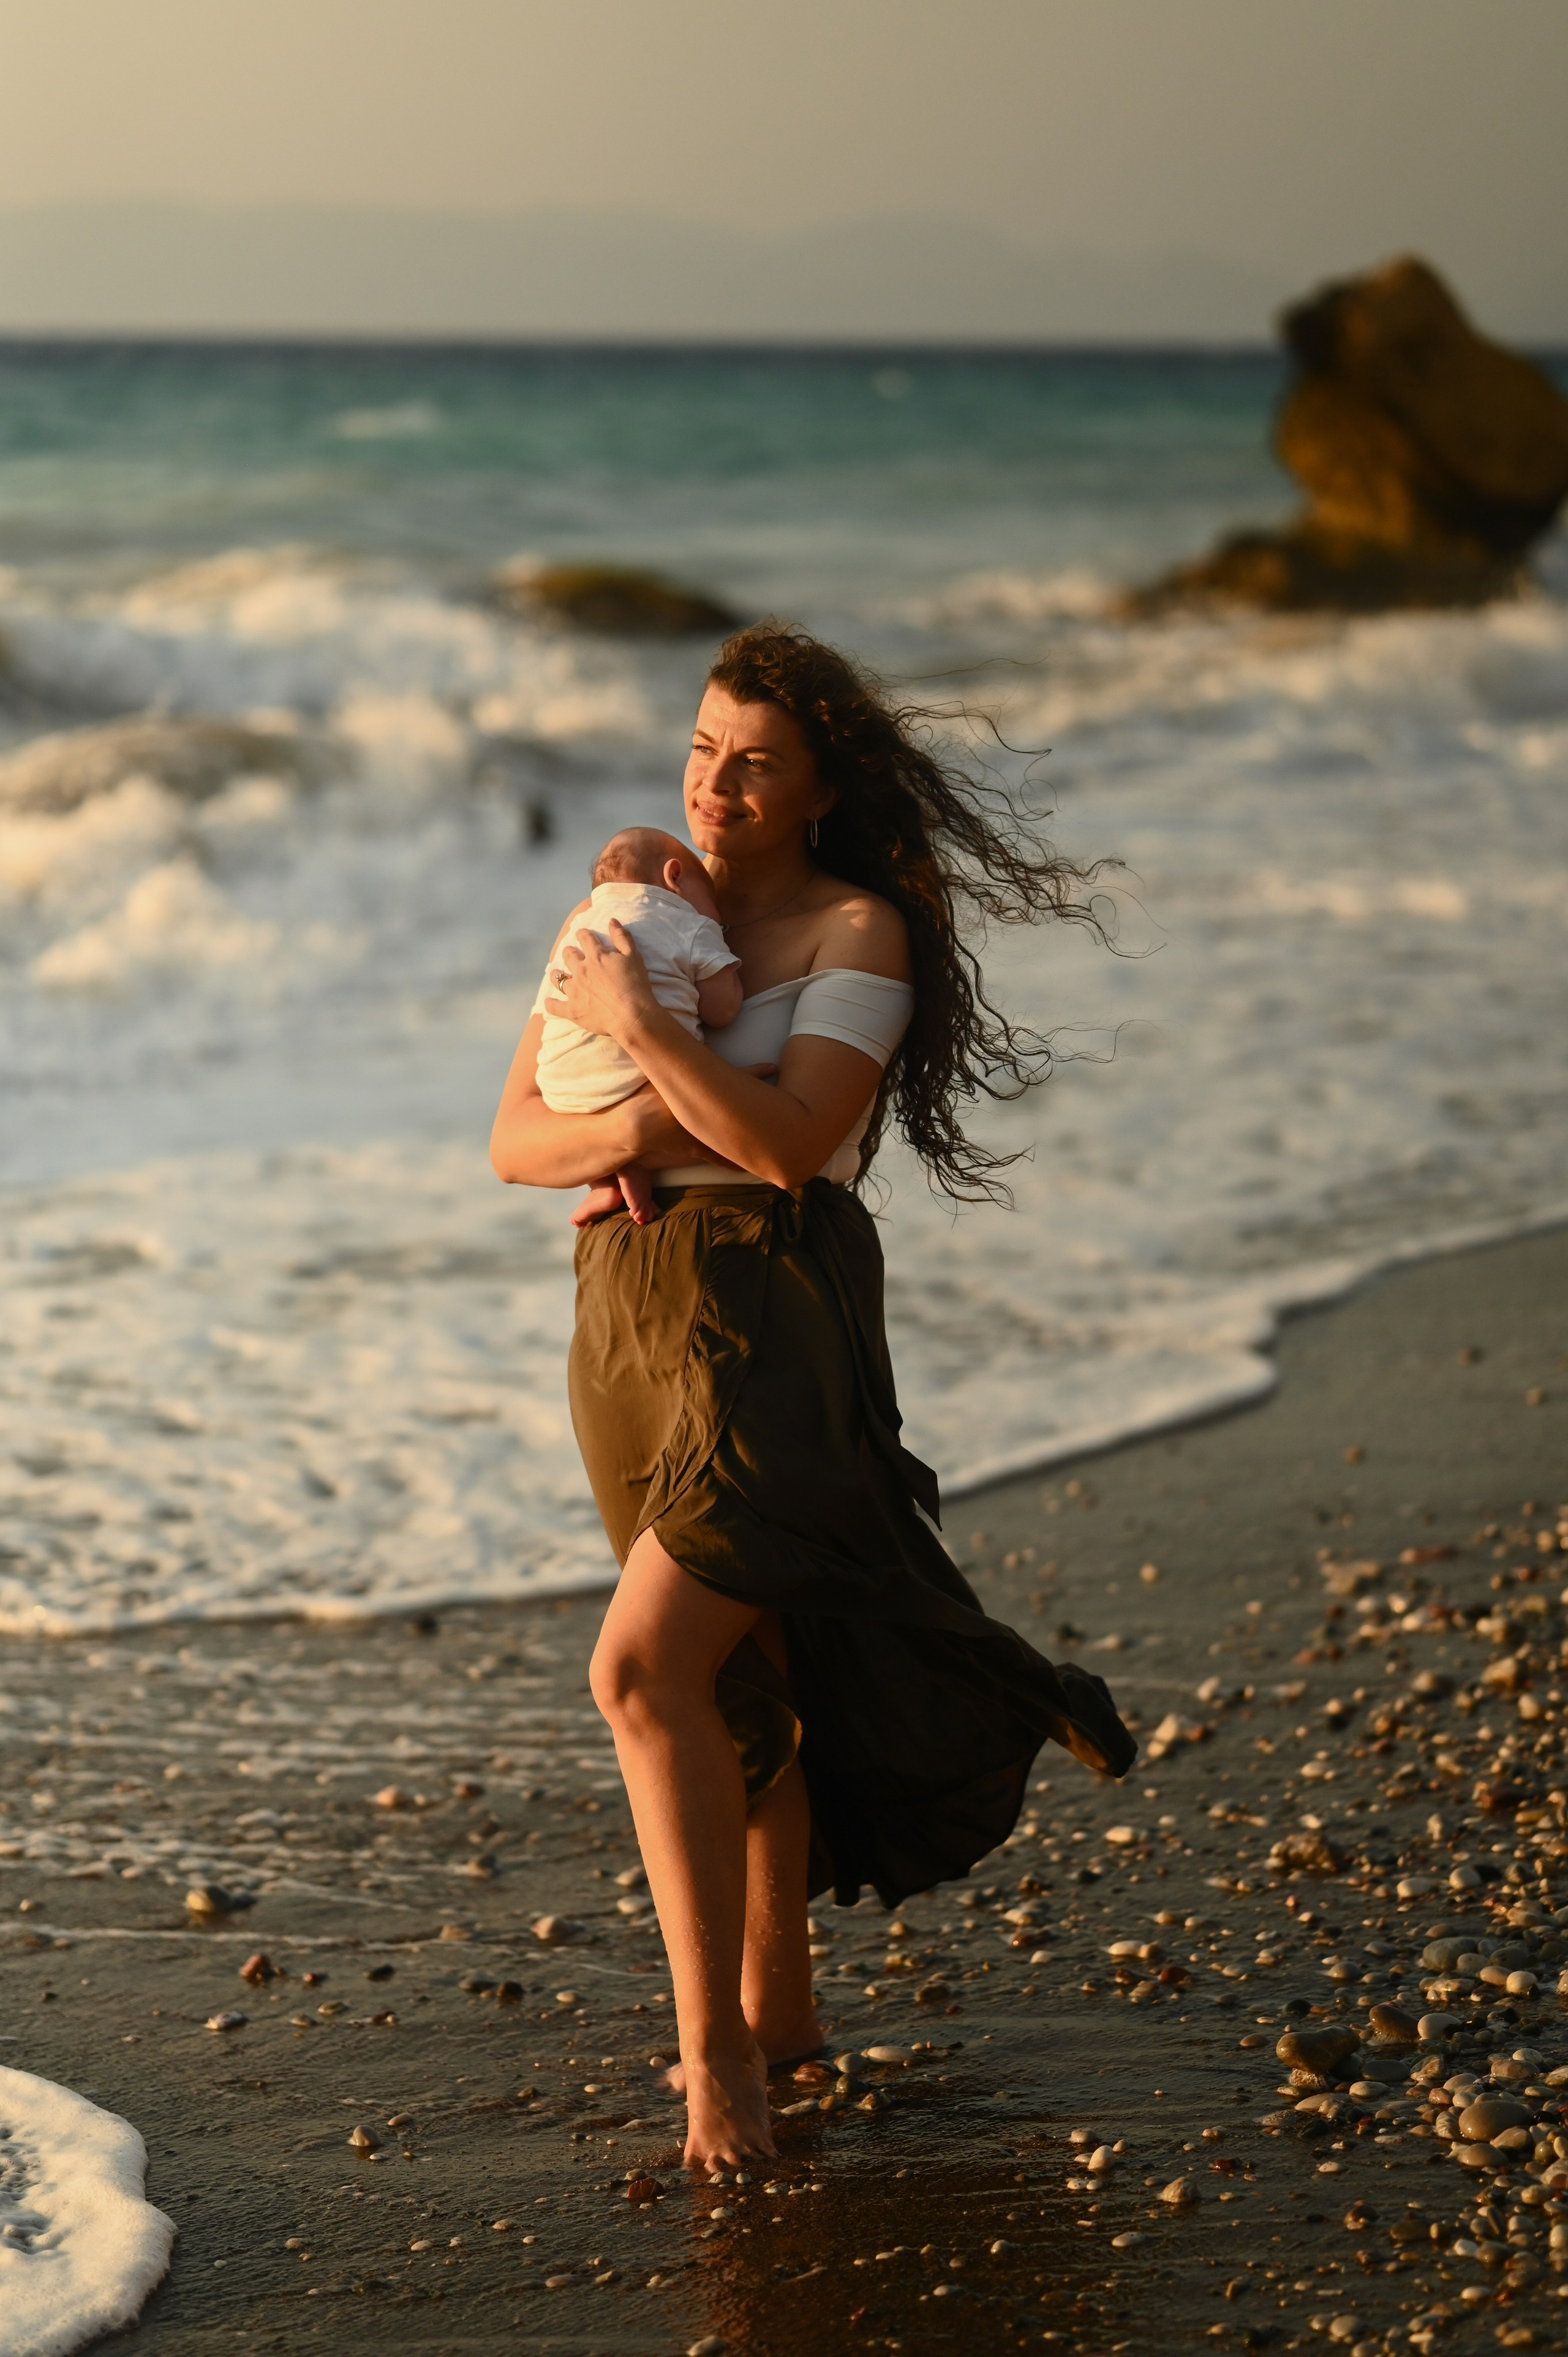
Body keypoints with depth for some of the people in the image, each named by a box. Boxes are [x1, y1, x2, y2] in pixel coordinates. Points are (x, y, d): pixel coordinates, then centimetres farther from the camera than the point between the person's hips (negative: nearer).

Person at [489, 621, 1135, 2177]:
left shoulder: (863, 932, -6)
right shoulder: (629, 917, 11)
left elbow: (792, 1143, -20)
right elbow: (513, 1144, 6)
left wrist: (636, 1025, -17)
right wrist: (626, 1132, -14)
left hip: (772, 1323, -6)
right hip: (628, 1317, 6)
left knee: (643, 1669, -19)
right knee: (744, 1679, 18)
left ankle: (712, 2041, -9)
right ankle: (776, 2005, 32)